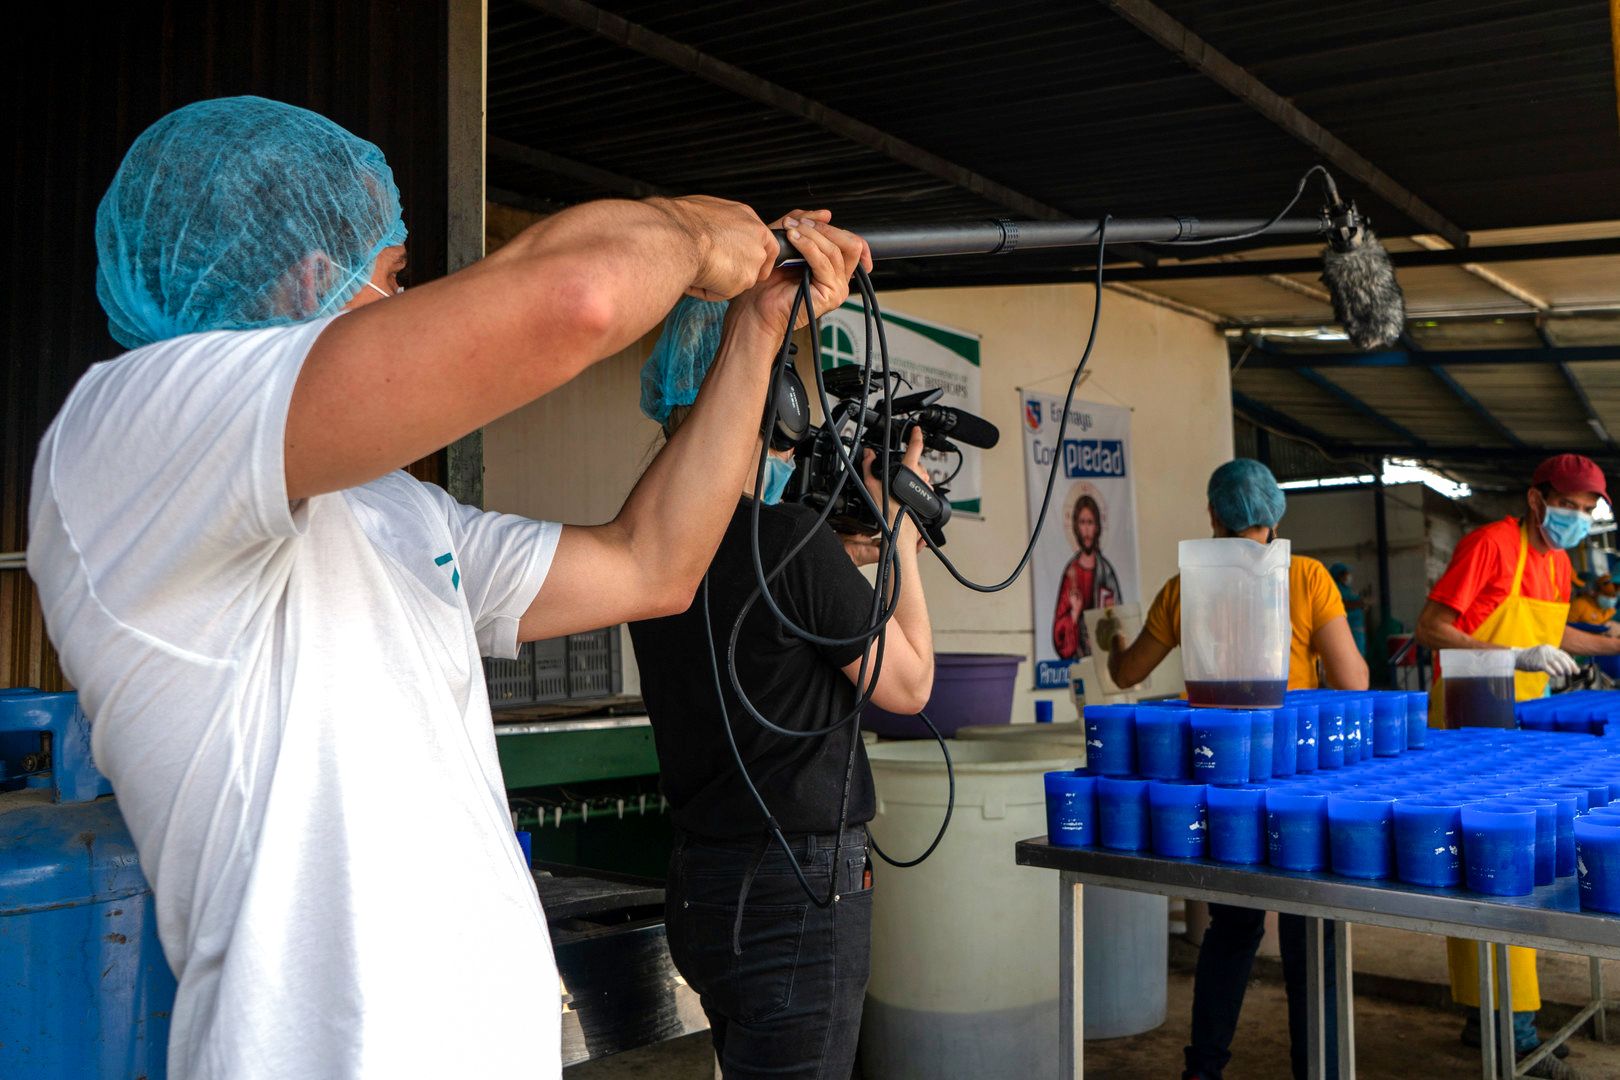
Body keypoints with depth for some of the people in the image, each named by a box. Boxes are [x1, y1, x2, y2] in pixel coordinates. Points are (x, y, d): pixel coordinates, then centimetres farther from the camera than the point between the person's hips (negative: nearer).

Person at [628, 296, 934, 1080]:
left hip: (703, 880, 9)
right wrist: (901, 528, 1)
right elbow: (908, 685, -7)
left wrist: (845, 558, 17)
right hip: (798, 888, -8)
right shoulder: (790, 538, -19)